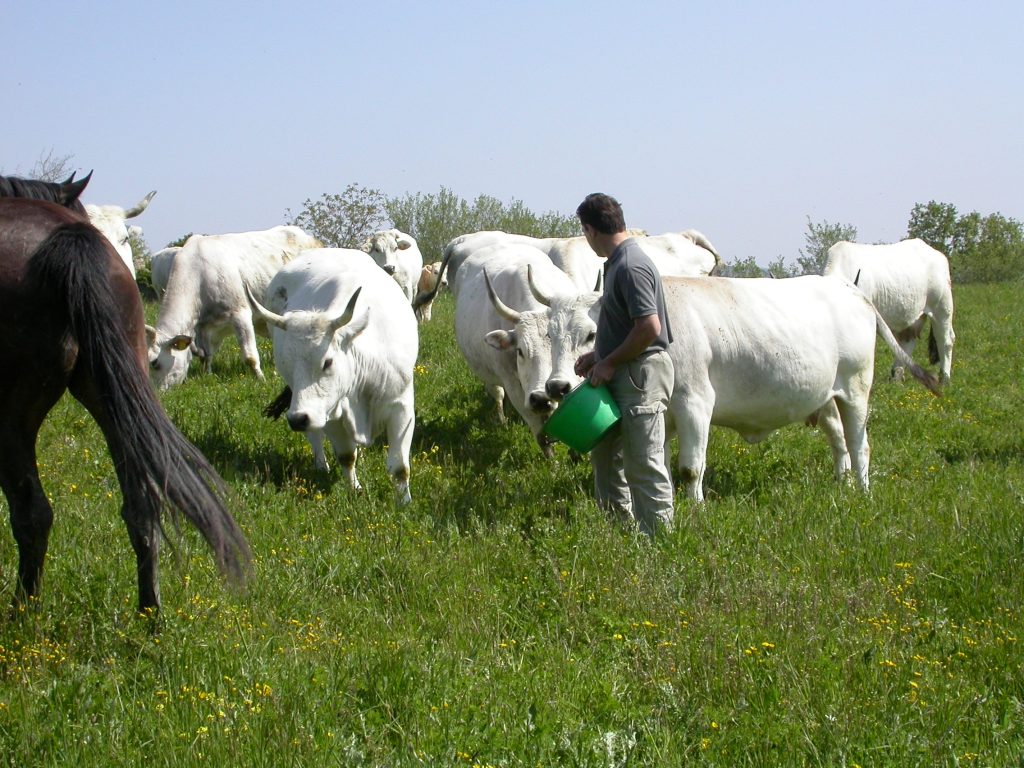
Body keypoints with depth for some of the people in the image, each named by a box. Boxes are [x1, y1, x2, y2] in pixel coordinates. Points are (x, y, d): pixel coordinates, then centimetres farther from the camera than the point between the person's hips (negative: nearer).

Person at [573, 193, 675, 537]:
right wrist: (598, 355, 14)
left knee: (643, 463, -6)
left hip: (639, 375, -11)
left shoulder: (631, 267, -19)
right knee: (606, 456, 19)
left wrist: (610, 363, -17)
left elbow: (649, 327, -25)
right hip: (620, 376, 11)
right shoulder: (617, 263, 12)